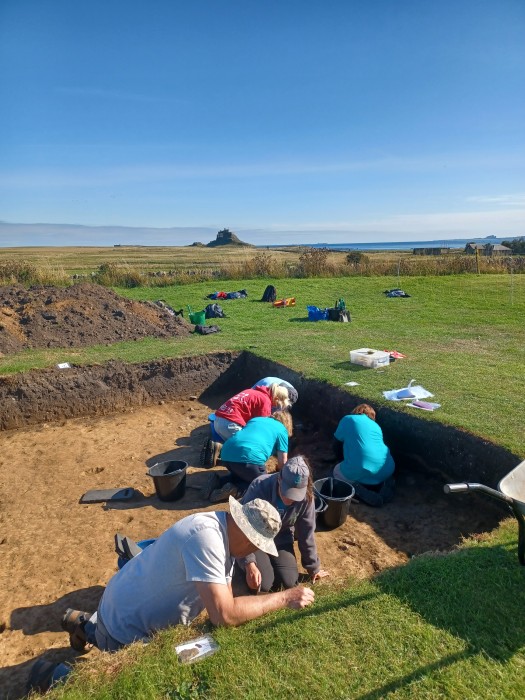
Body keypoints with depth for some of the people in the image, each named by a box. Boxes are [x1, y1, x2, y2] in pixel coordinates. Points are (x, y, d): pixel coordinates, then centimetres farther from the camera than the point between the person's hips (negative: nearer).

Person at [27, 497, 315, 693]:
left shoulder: (222, 533, -6)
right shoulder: (205, 537, -36)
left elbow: (223, 599, 0)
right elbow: (223, 614, -39)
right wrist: (284, 598, -31)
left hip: (137, 608, 9)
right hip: (126, 625, -9)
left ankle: (86, 625, 41)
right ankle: (56, 676, 18)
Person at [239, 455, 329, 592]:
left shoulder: (306, 496, -23)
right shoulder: (259, 488, -35)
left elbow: (306, 532, -8)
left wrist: (313, 567, 3)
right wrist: (250, 563, -36)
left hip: (280, 539, 3)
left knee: (290, 582, -12)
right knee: (264, 584, -18)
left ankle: (270, 560, 18)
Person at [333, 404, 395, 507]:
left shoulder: (348, 419, 11)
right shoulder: (376, 426, 22)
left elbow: (338, 438, 24)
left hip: (361, 471, -4)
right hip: (386, 470, 5)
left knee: (337, 471, 25)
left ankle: (358, 489, -2)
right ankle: (384, 483, 7)